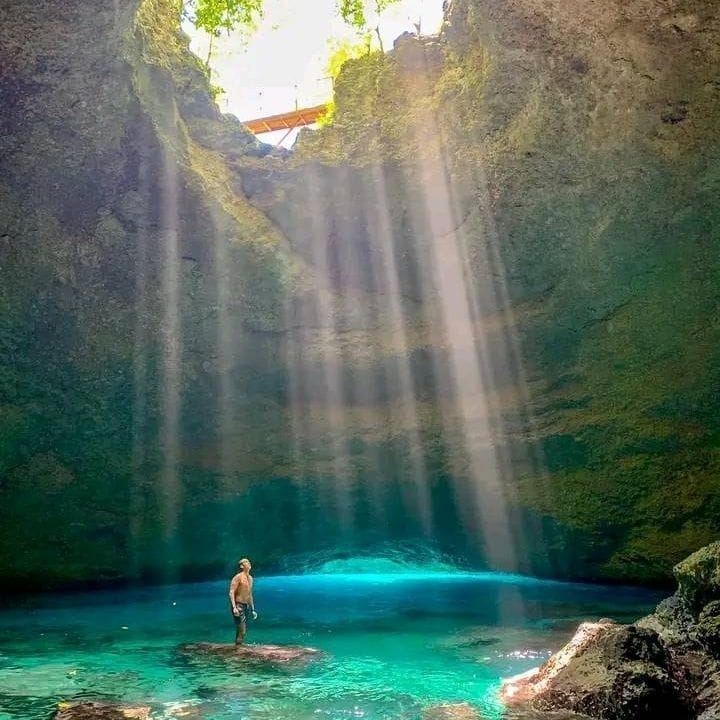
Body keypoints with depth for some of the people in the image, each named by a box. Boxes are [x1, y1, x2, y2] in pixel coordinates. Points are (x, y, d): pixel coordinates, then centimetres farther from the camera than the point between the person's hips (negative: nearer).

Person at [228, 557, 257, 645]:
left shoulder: (250, 578, 13)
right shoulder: (238, 577, -12)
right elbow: (231, 593, -18)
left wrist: (253, 609, 20)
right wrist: (234, 607, -29)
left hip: (246, 606, 8)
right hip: (238, 605, -8)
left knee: (244, 630, 11)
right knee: (241, 631, -12)